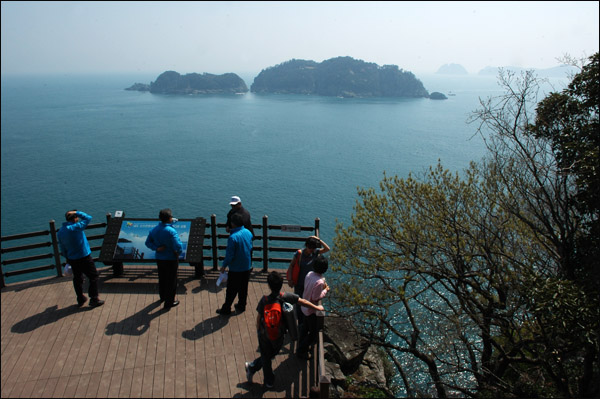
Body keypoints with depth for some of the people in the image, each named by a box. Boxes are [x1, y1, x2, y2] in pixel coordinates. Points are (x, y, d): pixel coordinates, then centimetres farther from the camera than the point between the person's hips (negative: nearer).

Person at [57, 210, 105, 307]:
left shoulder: (60, 232, 2)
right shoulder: (75, 228, -23)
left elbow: (62, 249, 12)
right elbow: (88, 218, -16)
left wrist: (67, 258, 23)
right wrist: (77, 212, -9)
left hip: (72, 259, 7)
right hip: (84, 258, -7)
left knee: (77, 279, 20)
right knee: (93, 277, 7)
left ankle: (80, 300, 31)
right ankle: (94, 299, 11)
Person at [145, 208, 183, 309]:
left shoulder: (154, 230, -3)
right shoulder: (171, 231, -25)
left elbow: (148, 242, 4)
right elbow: (178, 247, -30)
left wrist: (156, 248, -7)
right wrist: (178, 252, -10)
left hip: (159, 258, 6)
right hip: (171, 259, -6)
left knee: (162, 278, 25)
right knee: (171, 280, 10)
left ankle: (162, 296, 45)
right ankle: (169, 302, 20)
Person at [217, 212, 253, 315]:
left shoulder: (233, 237, -25)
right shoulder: (248, 232, -4)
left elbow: (229, 255, -20)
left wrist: (224, 266, -7)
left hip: (235, 269, -6)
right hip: (247, 267, 6)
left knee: (231, 290, 7)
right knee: (243, 288, 19)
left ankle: (226, 309, 19)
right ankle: (241, 306, 32)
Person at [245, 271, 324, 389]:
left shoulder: (264, 300, -23)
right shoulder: (286, 297, -20)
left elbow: (259, 317, -12)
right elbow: (303, 302, -9)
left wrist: (258, 329, 7)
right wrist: (316, 307, 7)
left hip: (265, 334, -1)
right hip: (279, 335, 2)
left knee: (266, 357, 21)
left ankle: (269, 381, 35)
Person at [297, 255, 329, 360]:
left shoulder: (309, 274, -8)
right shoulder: (319, 282, -33)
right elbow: (316, 298, -25)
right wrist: (325, 290, -12)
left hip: (305, 307, 8)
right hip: (312, 310, -8)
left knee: (305, 328, 27)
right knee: (314, 334, 11)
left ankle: (301, 346, 43)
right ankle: (301, 351, 20)